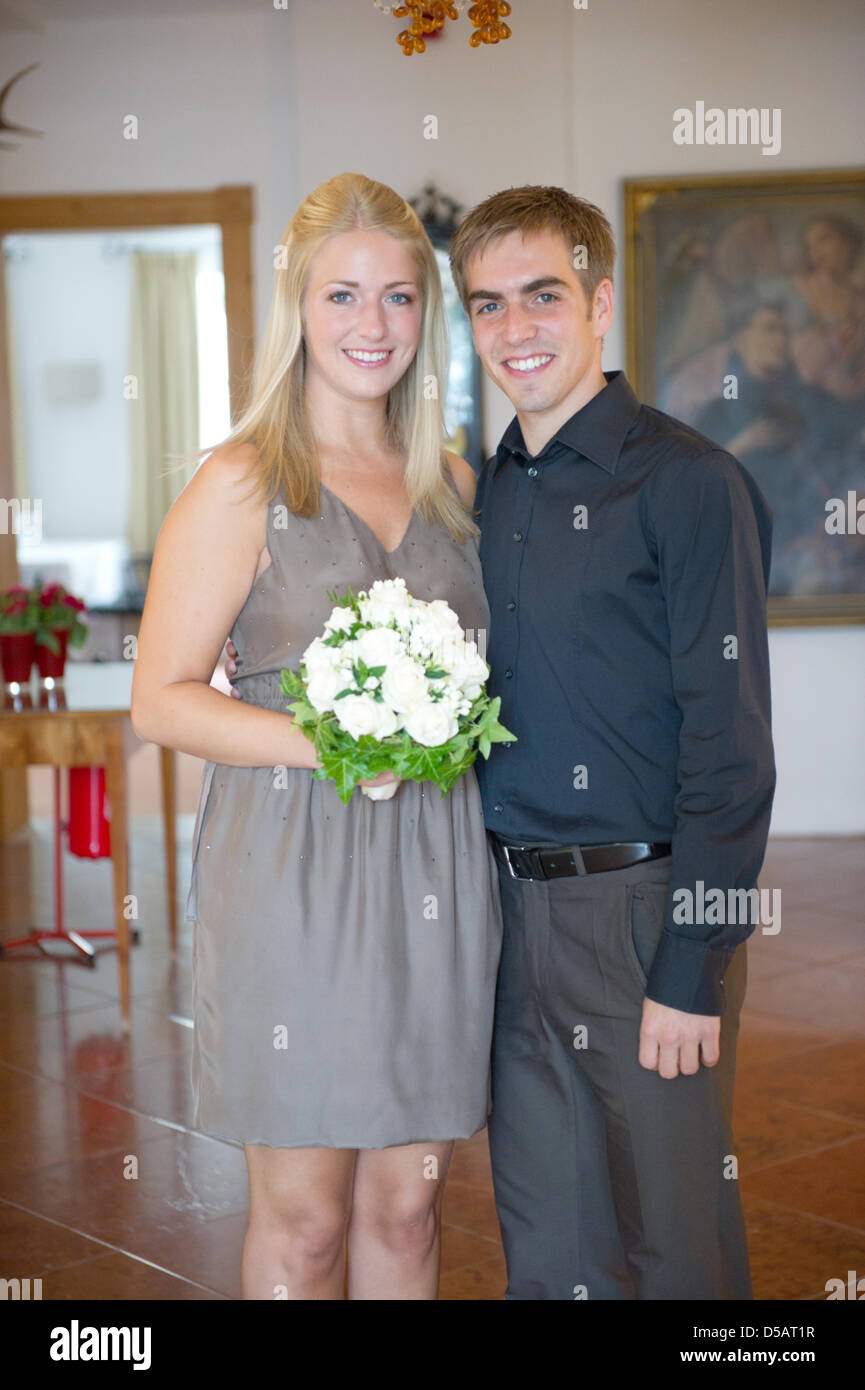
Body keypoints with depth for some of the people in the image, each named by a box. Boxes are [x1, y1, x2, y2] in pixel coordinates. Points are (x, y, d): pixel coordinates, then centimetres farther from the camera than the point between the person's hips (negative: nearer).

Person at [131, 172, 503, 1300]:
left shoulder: (453, 483, 11)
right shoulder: (240, 485, -4)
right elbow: (162, 700, -7)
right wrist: (326, 743, -19)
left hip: (436, 869, 5)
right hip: (291, 868, -4)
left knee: (407, 1203, 13)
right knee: (304, 1218, 6)